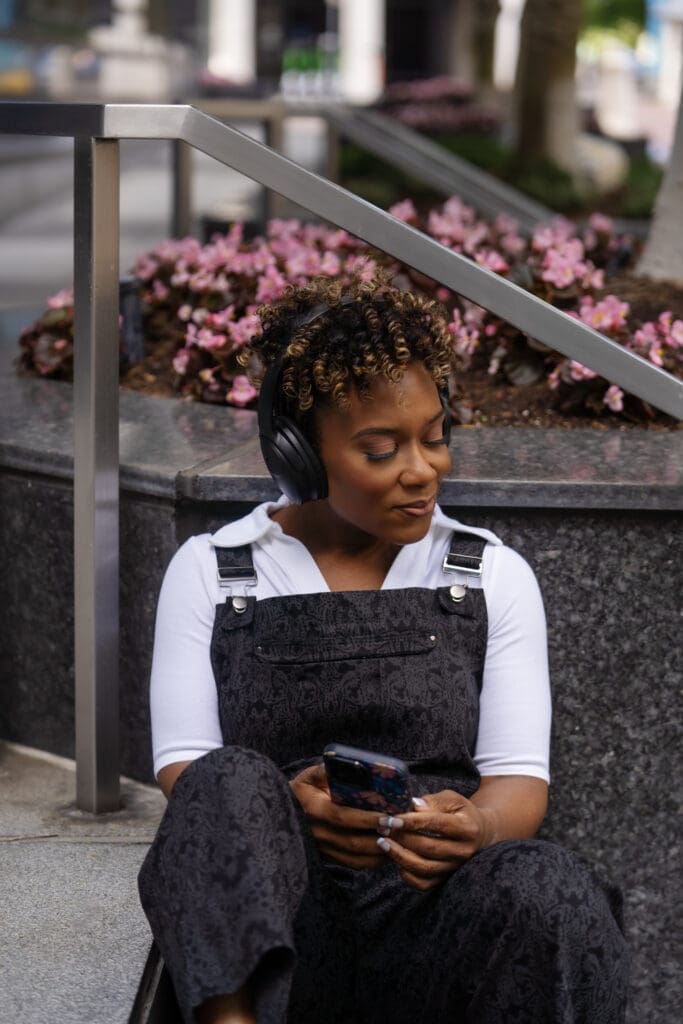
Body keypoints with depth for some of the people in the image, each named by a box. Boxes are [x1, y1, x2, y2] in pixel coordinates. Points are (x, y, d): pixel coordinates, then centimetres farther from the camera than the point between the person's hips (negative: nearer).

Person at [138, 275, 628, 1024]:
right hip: (259, 929, 0)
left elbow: (520, 778, 6)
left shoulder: (494, 575, 13)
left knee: (542, 883, -35)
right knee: (232, 786, -34)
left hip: (435, 910, 0)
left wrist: (476, 826, -19)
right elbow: (183, 766, 2)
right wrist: (276, 809, -21)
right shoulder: (209, 571, 11)